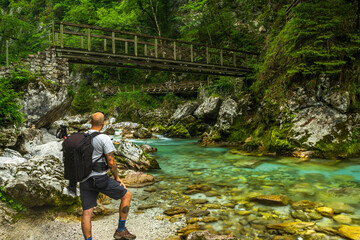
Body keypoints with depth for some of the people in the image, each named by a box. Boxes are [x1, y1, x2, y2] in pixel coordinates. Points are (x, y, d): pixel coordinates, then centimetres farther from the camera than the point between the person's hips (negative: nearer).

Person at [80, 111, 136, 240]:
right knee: (127, 195, 10)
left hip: (84, 180, 6)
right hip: (100, 179, -6)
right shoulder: (104, 139, -11)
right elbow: (111, 162, -11)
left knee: (87, 213, 8)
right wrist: (117, 178, 1)